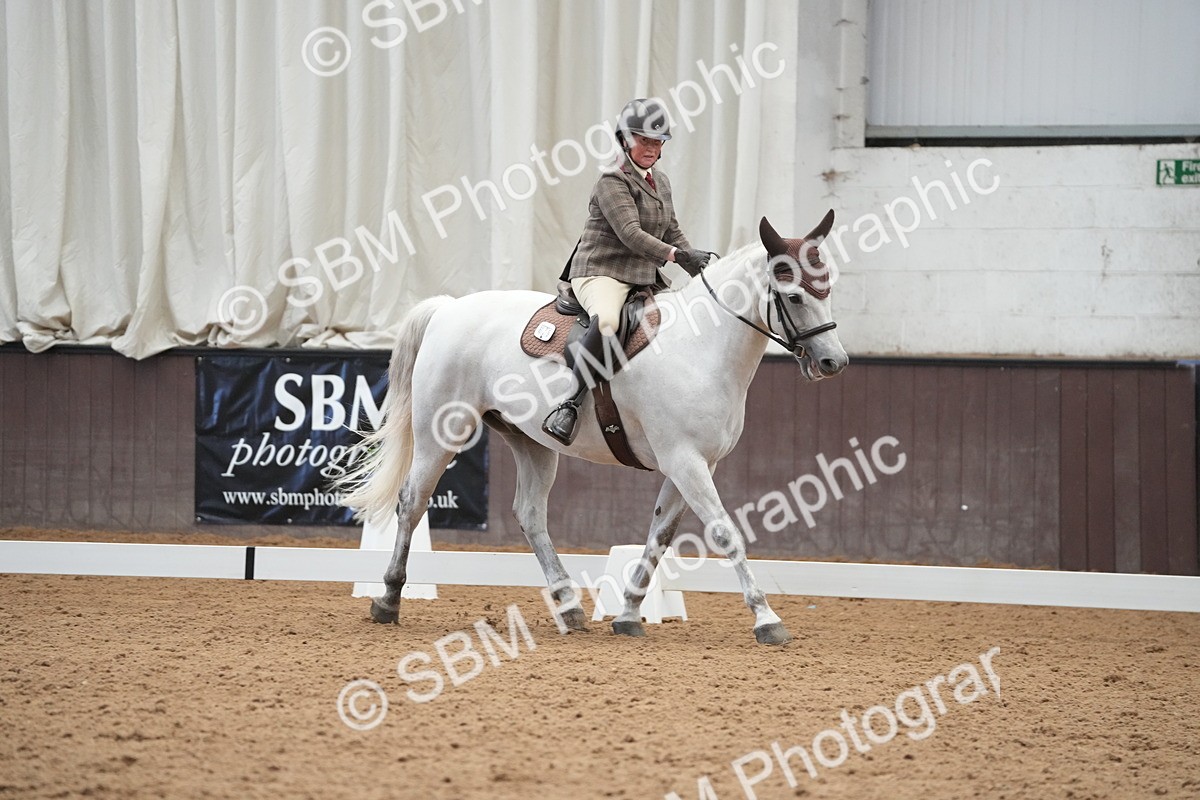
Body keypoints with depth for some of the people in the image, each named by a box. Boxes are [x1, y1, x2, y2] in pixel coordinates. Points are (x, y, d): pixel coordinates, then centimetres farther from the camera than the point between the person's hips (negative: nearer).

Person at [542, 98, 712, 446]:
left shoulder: (661, 182, 18)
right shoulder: (613, 182, -9)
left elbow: (672, 232, 24)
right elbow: (631, 234, -21)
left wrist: (698, 265, 7)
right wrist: (676, 255, -31)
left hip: (644, 279, 9)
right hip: (601, 274, -9)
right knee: (607, 321, -40)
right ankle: (569, 406, -40)